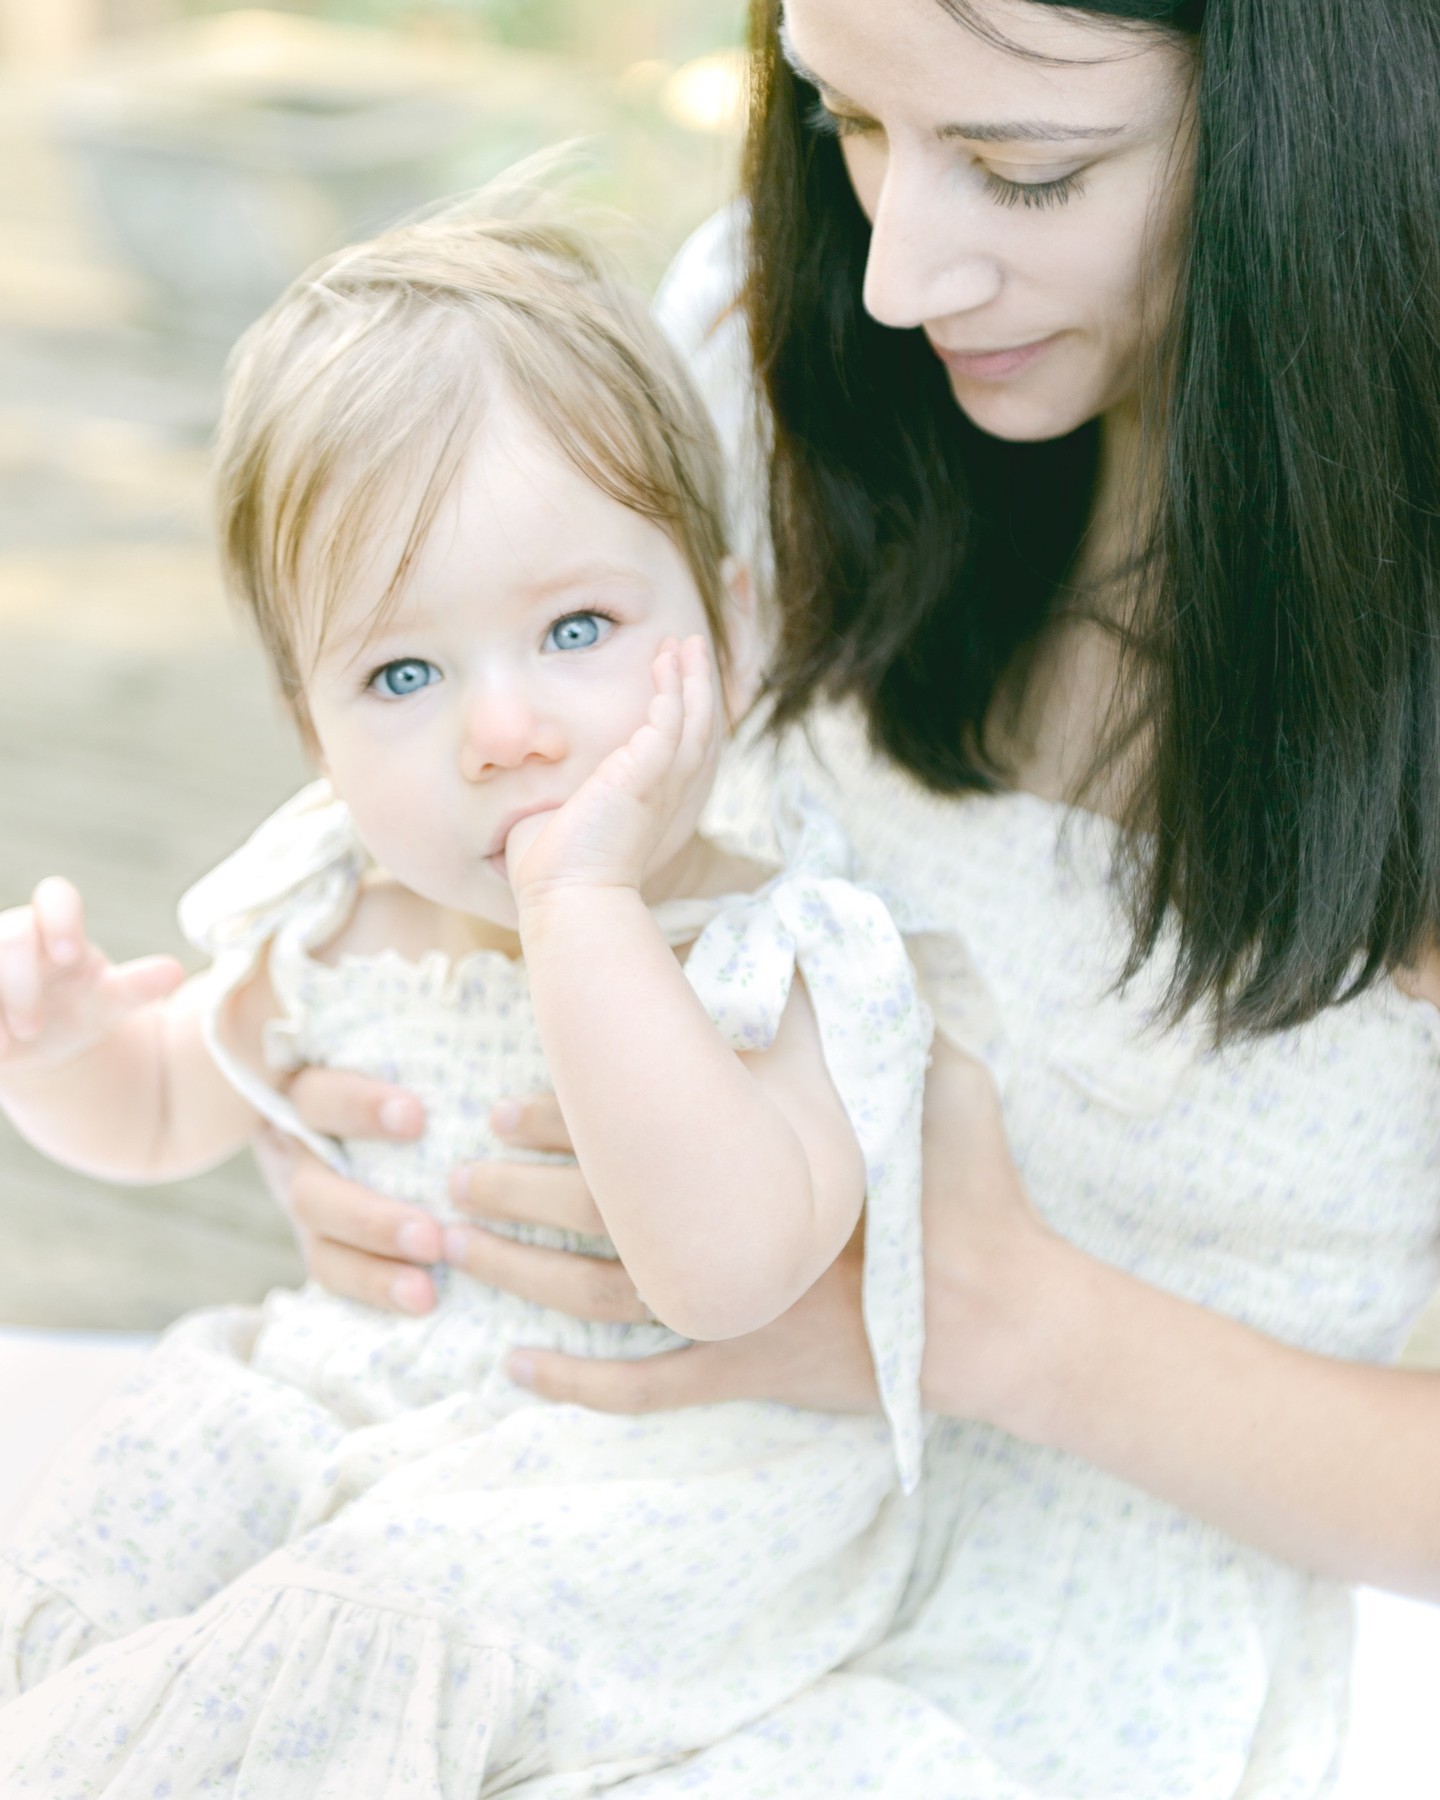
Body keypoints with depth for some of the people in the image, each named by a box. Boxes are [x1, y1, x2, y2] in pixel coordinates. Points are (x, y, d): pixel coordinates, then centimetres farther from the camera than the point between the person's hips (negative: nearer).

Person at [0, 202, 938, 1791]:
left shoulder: (772, 953, -19)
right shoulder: (337, 917, -1)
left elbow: (728, 1269, -37)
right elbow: (154, 1114, 18)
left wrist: (584, 908, -37)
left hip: (656, 1476, -6)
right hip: (347, 1411, 6)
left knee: (388, 1621, -26)